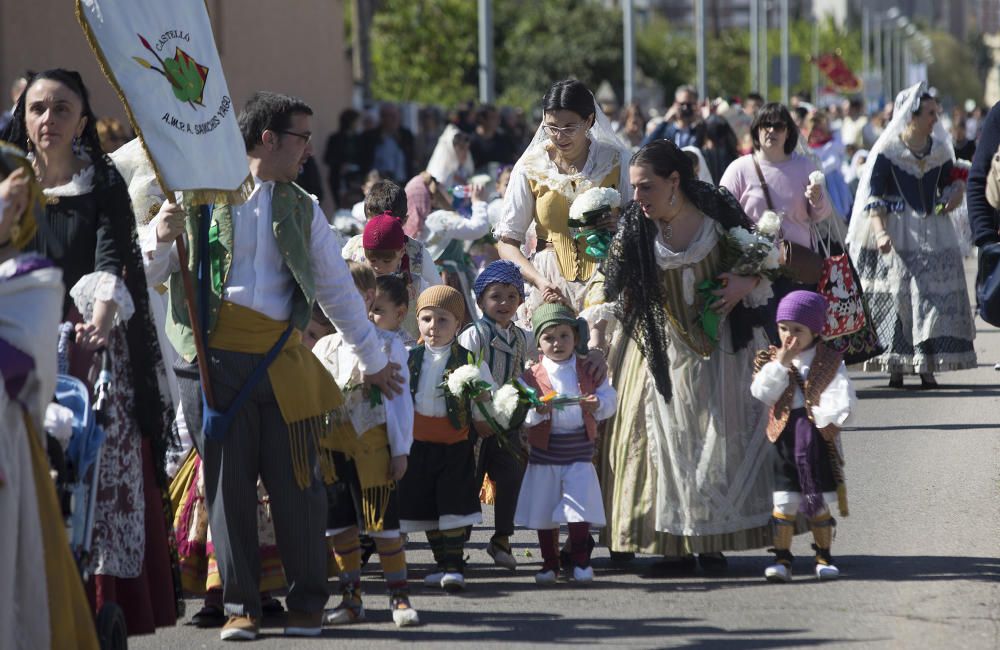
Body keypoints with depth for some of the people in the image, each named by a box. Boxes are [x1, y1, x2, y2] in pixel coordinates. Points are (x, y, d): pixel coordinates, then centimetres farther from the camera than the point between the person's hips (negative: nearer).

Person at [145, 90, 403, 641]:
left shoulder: (301, 210, 16)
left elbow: (337, 289, 22)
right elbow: (149, 276, 7)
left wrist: (374, 361, 23)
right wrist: (163, 239, -15)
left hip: (281, 364, 2)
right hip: (214, 362, -2)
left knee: (296, 485, -1)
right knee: (228, 485, 0)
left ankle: (306, 604, 11)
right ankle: (240, 606, 8)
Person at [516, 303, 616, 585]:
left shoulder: (589, 371, 3)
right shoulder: (531, 376, -2)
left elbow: (610, 397, 3)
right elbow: (521, 414, -7)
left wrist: (597, 405, -18)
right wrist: (538, 411, -27)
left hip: (579, 450, 0)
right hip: (544, 452, 0)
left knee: (579, 507, -7)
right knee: (544, 511, 7)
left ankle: (581, 561, 4)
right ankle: (549, 563, 19)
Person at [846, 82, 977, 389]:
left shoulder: (940, 150, 8)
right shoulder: (888, 151, -5)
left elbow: (949, 183, 22)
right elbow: (873, 197, -8)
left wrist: (957, 190, -3)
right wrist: (880, 232, -21)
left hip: (934, 234, 4)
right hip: (898, 234, -4)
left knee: (934, 298, -3)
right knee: (896, 298, -5)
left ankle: (927, 367, -2)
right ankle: (895, 367, 0)